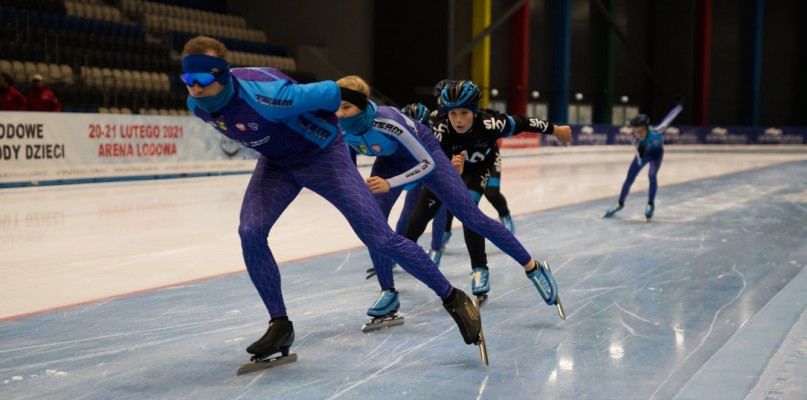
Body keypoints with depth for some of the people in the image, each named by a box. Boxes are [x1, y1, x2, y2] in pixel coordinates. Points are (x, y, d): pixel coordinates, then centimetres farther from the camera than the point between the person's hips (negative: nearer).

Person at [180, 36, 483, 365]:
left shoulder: (262, 96, -38)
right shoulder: (197, 105, -15)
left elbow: (329, 92, -24)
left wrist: (323, 123, -2)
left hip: (321, 155, -6)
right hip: (276, 162, 6)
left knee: (379, 238, -8)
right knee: (250, 233, -15)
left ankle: (452, 298, 8)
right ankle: (280, 325, 2)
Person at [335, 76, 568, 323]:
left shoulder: (386, 121, -40)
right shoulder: (340, 129, -22)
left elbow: (427, 164, -31)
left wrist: (389, 184, -40)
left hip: (426, 153, -5)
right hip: (391, 160, 5)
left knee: (473, 218, -5)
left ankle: (533, 268, 6)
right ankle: (389, 292, 1)